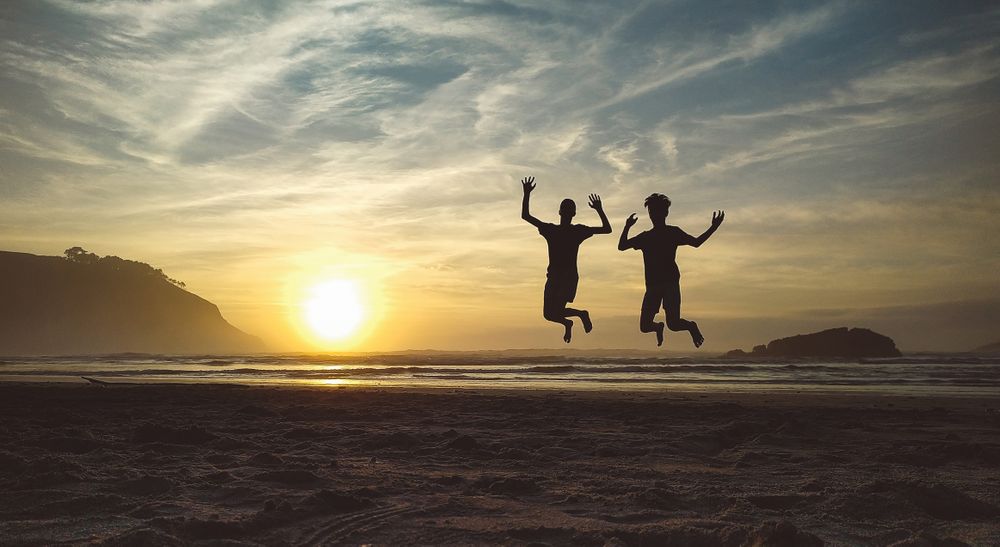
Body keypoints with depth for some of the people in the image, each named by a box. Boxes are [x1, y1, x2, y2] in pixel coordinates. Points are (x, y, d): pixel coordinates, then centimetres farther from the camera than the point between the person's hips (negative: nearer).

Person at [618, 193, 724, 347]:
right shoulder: (645, 236, 16)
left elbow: (696, 242, 7)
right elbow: (621, 246, 19)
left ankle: (691, 326, 19)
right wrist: (627, 227, 12)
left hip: (670, 282, -3)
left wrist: (713, 228, -1)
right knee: (645, 326, -3)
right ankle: (658, 327, 33)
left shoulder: (673, 232, 8)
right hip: (652, 285, 3)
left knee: (673, 324, -16)